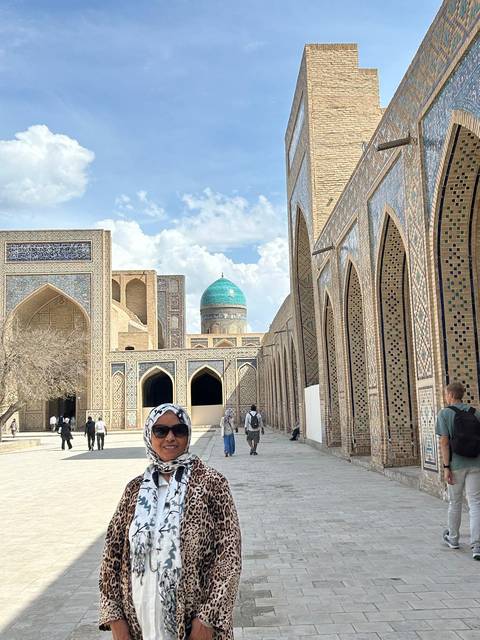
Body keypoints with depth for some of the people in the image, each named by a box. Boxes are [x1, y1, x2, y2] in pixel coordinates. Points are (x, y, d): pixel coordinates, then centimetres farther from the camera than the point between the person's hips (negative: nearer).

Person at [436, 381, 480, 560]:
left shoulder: (444, 413, -7)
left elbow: (444, 442, -12)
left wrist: (446, 467, -11)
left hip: (456, 464, -2)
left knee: (454, 502, 14)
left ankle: (453, 538, 31)